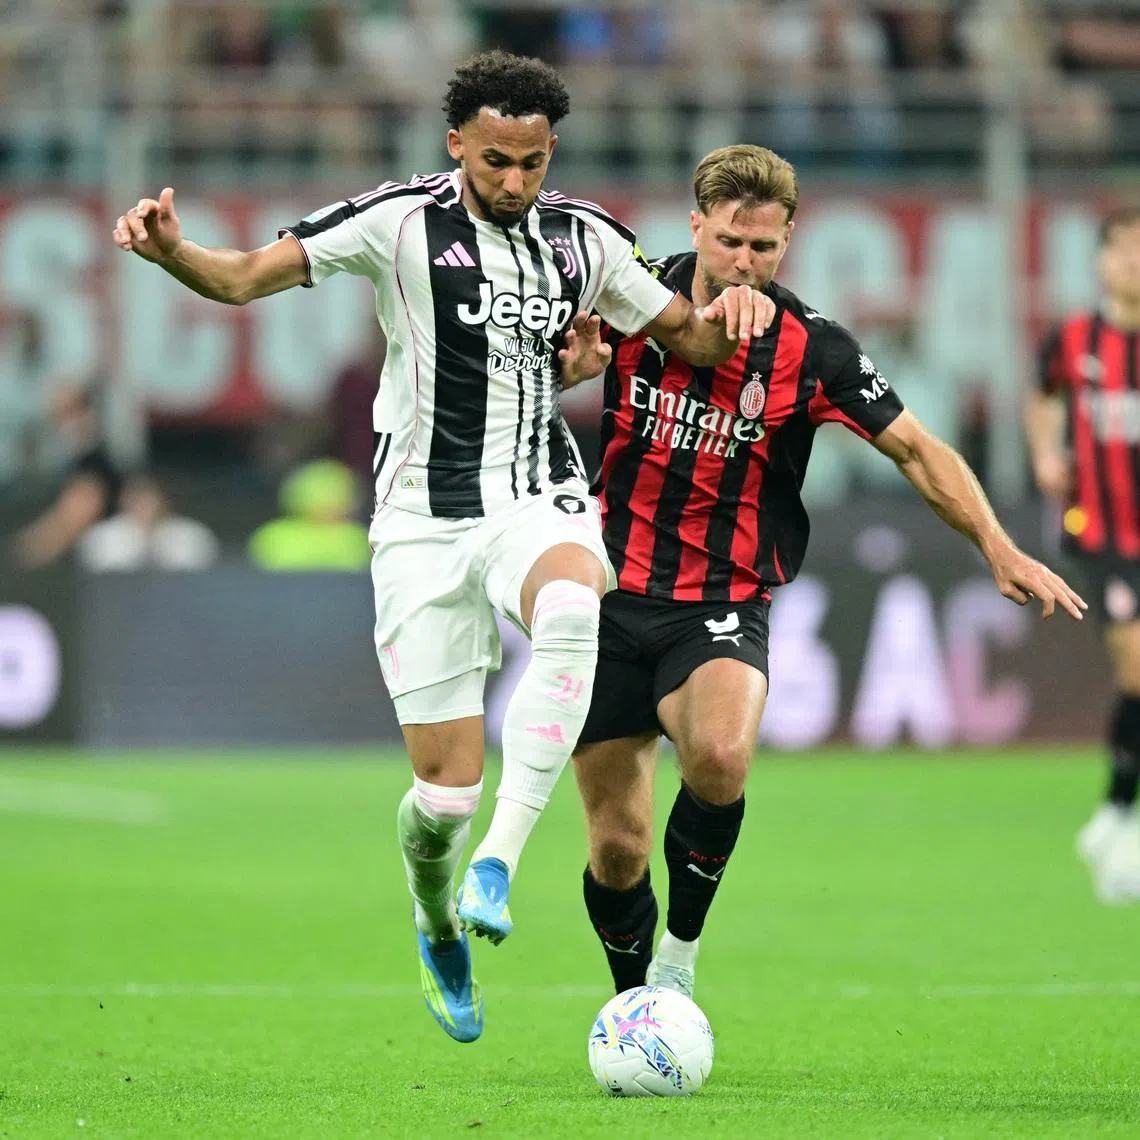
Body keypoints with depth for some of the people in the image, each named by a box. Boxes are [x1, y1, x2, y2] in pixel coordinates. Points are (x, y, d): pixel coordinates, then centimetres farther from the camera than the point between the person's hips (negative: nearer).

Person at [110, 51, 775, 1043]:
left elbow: (689, 338, 17)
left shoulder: (585, 238, 5)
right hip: (426, 521, -2)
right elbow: (244, 278, -10)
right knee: (446, 790, -4)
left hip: (542, 503, 2)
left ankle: (496, 865, -33)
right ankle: (440, 932, 31)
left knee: (569, 611, -37)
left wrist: (732, 315, -6)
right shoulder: (400, 222, -6)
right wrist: (170, 251, -31)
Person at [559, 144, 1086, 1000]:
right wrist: (572, 362, -12)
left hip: (724, 607, -1)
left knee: (719, 757, -33)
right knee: (617, 844, -1)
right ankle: (634, 1000, 26)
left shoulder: (811, 349, -5)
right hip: (613, 599, 1)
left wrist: (1001, 550, -9)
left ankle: (683, 945, -9)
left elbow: (916, 449, 1)